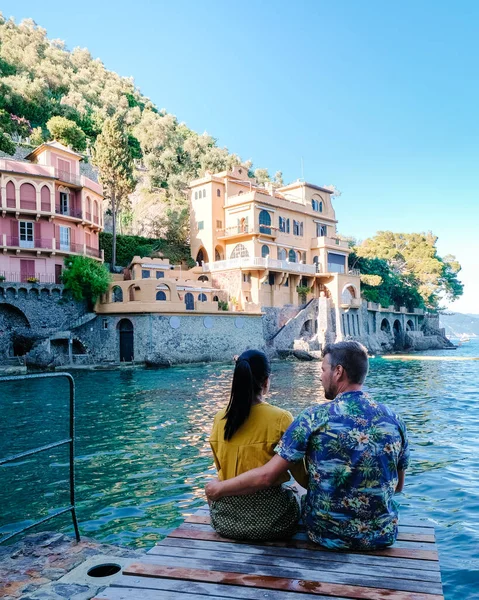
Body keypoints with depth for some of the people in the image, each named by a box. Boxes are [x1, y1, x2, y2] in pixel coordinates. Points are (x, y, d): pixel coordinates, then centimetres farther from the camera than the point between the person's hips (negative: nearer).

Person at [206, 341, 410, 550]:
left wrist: (219, 489, 0)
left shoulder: (314, 417, -16)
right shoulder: (394, 420, -6)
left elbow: (265, 476, -15)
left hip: (325, 534, -2)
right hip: (383, 536, 3)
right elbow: (398, 486, 7)